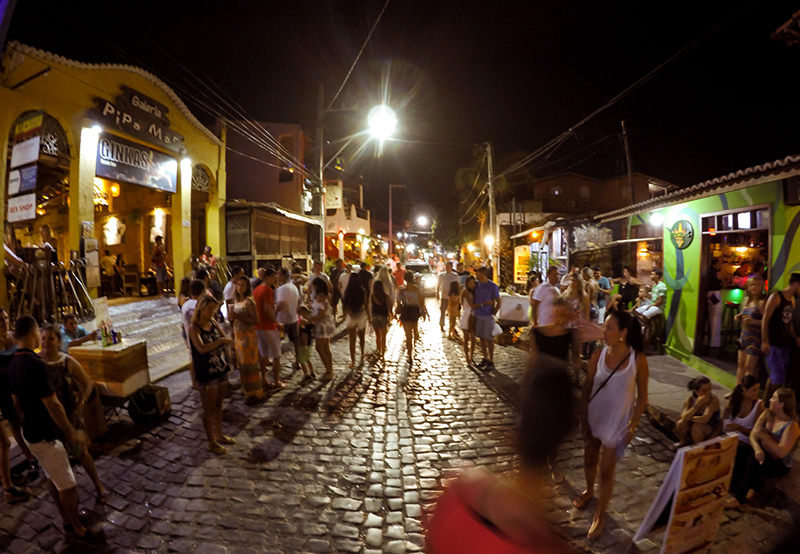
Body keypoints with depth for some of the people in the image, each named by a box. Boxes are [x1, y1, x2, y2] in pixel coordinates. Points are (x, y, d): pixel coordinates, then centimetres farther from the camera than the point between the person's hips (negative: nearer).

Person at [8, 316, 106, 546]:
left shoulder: (14, 363, 3)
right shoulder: (36, 364, -28)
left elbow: (16, 400, 14)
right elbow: (52, 405, -25)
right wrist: (72, 434, -16)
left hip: (30, 431, 10)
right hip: (44, 435, -10)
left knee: (53, 479, 22)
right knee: (67, 485, 4)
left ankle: (68, 522, 36)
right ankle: (77, 530, 18)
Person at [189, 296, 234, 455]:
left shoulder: (213, 323, 4)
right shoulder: (194, 328, -16)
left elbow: (226, 340, 5)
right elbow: (202, 348, -31)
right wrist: (221, 340, -27)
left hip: (221, 370, 7)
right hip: (206, 374, -7)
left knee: (218, 405, 20)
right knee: (209, 409, 7)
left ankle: (219, 435, 36)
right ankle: (212, 443, 22)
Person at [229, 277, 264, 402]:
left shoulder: (249, 301, -15)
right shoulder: (236, 300, 9)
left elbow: (255, 320, -20)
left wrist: (238, 317, -24)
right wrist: (232, 316, -3)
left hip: (248, 336, -8)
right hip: (238, 335, 8)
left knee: (249, 364, 0)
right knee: (242, 364, 15)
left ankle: (254, 393, 11)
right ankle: (247, 389, 29)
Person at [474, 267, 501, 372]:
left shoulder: (492, 286, -7)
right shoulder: (476, 285, 7)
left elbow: (498, 302, -4)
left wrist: (493, 313, -6)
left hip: (488, 316, -5)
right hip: (477, 315, 5)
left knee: (489, 339, 1)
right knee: (482, 338, 12)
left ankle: (491, 361, 10)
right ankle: (485, 358, 24)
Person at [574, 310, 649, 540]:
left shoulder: (638, 360, -17)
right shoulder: (598, 355, -12)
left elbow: (642, 397, -7)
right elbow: (586, 390, -4)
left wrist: (632, 426, -9)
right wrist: (583, 420, -5)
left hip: (618, 422, -2)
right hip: (594, 417, 3)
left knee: (606, 470, 6)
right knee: (589, 460, 21)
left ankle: (600, 516, 27)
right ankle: (589, 491, 50)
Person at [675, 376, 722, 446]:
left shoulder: (713, 399, -26)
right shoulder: (690, 399, -15)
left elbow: (704, 420, -34)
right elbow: (684, 417, -28)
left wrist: (689, 418, -18)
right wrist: (697, 404, -37)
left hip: (712, 428, -3)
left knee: (696, 427, -32)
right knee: (680, 423, -24)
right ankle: (684, 442, 10)